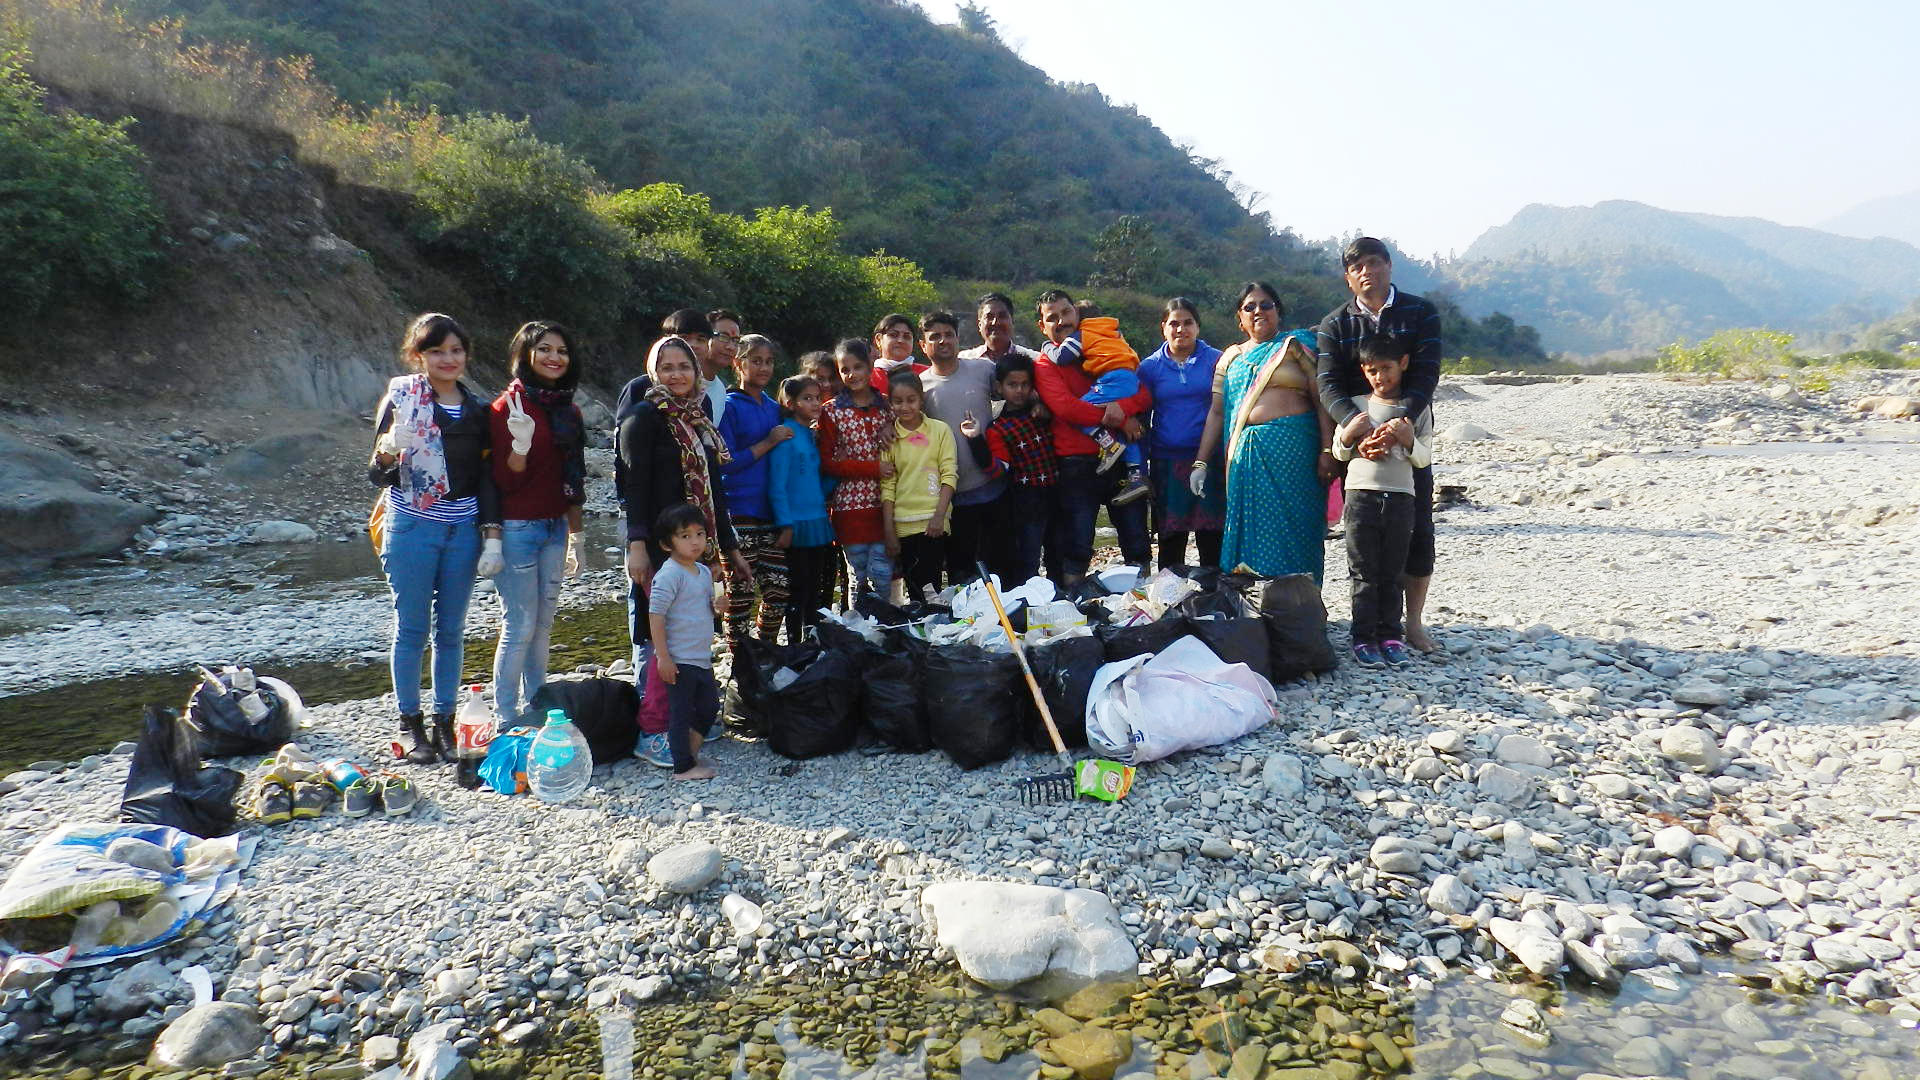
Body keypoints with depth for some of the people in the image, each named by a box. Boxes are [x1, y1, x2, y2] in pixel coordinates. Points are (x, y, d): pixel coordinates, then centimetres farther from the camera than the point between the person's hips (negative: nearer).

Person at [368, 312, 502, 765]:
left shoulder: (477, 409, 9)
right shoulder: (401, 397, -2)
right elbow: (378, 475, -1)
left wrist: (492, 536, 2)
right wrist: (388, 451, -23)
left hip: (463, 531, 3)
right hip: (412, 528, -3)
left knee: (452, 630, 9)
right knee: (412, 629, 4)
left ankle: (445, 721, 20)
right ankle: (411, 724, 16)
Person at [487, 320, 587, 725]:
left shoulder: (568, 410, 11)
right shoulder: (508, 406, -9)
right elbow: (505, 480, -12)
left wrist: (576, 535, 19)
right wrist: (520, 444, -30)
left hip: (555, 527, 7)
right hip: (517, 528, -7)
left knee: (543, 624, 13)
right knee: (521, 626, -5)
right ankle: (507, 718, 6)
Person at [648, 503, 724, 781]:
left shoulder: (703, 571, 10)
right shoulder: (669, 575, -17)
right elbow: (655, 614, -19)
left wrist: (716, 606, 0)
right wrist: (663, 657, -20)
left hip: (702, 658, 9)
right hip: (679, 661, -9)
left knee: (709, 706, 17)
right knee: (680, 713, 1)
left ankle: (690, 754, 33)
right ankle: (683, 767, 11)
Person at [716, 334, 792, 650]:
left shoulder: (774, 407, 14)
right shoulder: (729, 407, -4)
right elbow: (724, 463, -11)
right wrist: (767, 443, -13)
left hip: (770, 512, 6)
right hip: (738, 513, -6)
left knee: (777, 588, 6)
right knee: (741, 591, -2)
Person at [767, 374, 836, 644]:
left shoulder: (811, 435, 13)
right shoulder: (786, 436, -11)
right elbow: (777, 485, -15)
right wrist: (785, 526, -18)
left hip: (819, 524, 8)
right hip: (798, 527, -8)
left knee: (818, 591, 13)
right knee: (798, 591, -1)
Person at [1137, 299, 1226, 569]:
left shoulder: (1216, 360, 5)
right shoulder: (1149, 367, 7)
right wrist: (1141, 471, 3)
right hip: (1167, 463, 1)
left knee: (1211, 539, 1)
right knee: (1171, 540, 4)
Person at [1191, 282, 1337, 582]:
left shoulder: (1296, 345, 6)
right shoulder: (1231, 357, 17)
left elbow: (1322, 400, -2)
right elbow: (1216, 411, 15)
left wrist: (1328, 451, -13)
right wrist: (1200, 463, 8)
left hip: (1294, 448, -3)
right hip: (1246, 454, 4)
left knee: (1292, 528, -4)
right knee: (1249, 529, 4)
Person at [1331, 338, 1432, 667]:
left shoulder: (1417, 409, 6)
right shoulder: (1355, 405, 8)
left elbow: (1424, 459, 4)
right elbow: (1339, 452, 12)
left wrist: (1408, 441, -15)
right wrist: (1349, 436, -9)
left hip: (1400, 498, 0)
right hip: (1361, 494, 0)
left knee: (1392, 574, 6)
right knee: (1364, 573, 1)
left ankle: (1390, 635, 13)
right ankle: (1364, 637, 5)